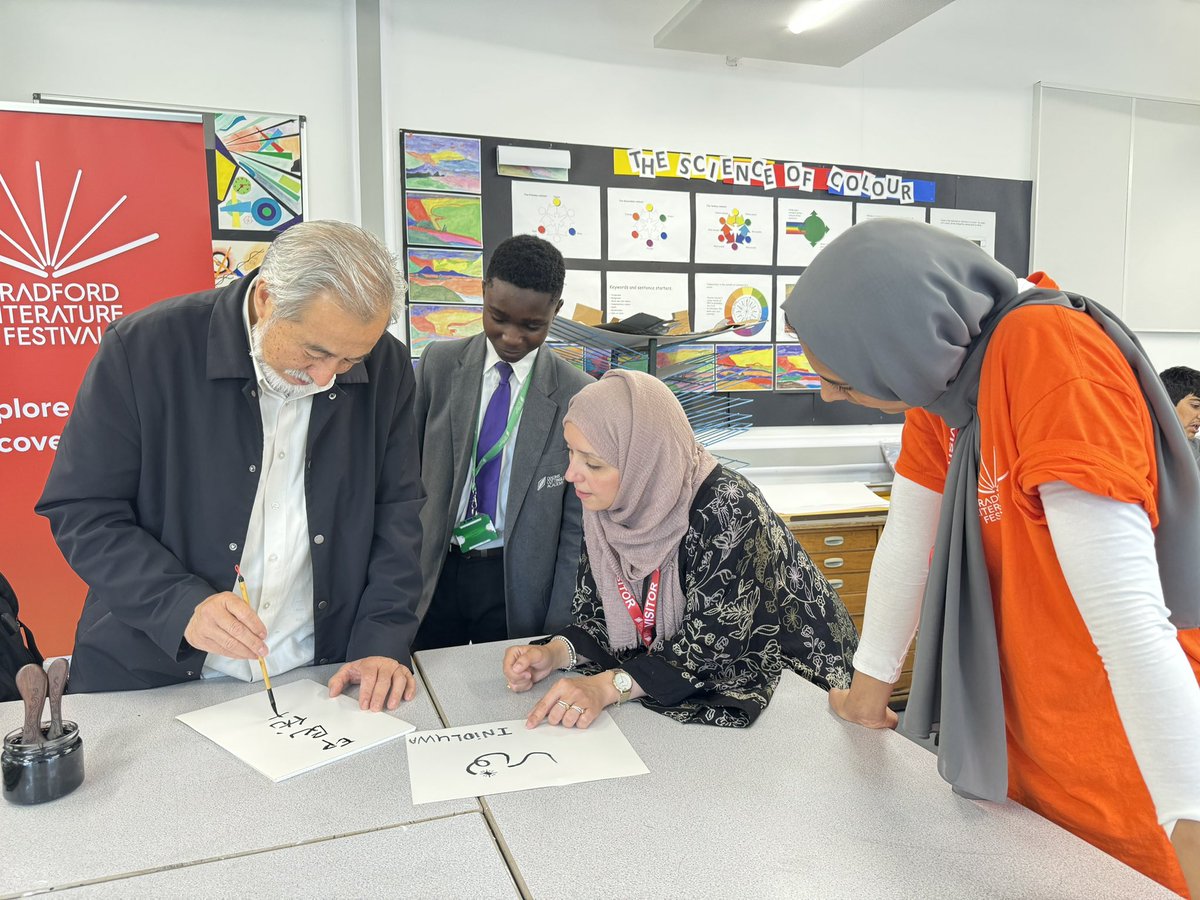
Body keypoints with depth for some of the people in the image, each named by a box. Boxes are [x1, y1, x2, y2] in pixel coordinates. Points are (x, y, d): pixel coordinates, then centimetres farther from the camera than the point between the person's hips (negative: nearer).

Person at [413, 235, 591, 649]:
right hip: (432, 572, 2)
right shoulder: (439, 364, -2)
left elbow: (575, 523, -5)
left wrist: (557, 630, -5)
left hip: (517, 584, -2)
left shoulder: (576, 396, -9)